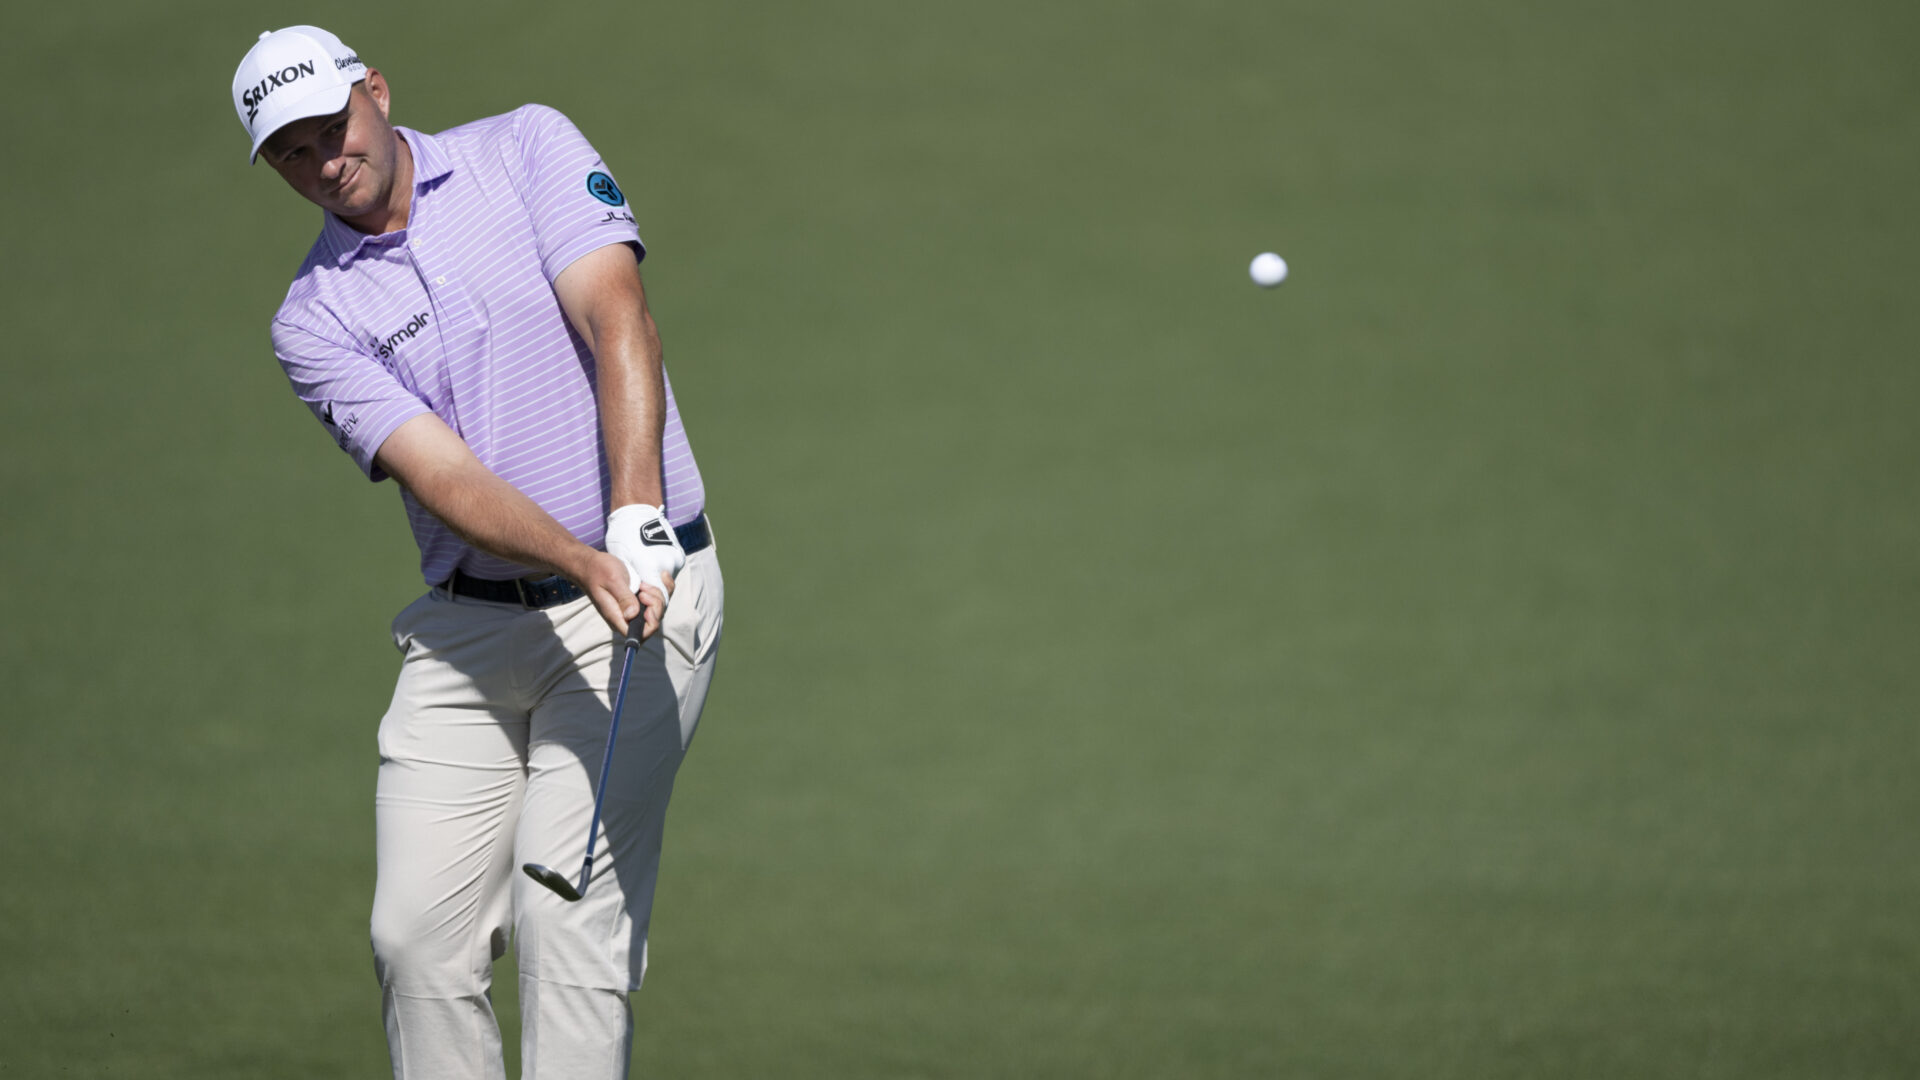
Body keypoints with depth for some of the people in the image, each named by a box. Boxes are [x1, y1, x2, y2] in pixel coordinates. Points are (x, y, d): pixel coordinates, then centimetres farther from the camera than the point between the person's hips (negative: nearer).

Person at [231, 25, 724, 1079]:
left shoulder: (527, 148, -1)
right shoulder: (314, 320, 1)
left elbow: (618, 320, -14)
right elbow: (443, 476, -12)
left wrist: (637, 516, -30)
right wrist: (583, 564, -30)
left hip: (642, 590, -3)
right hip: (468, 629, 3)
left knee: (567, 913, -14)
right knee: (418, 934, -2)